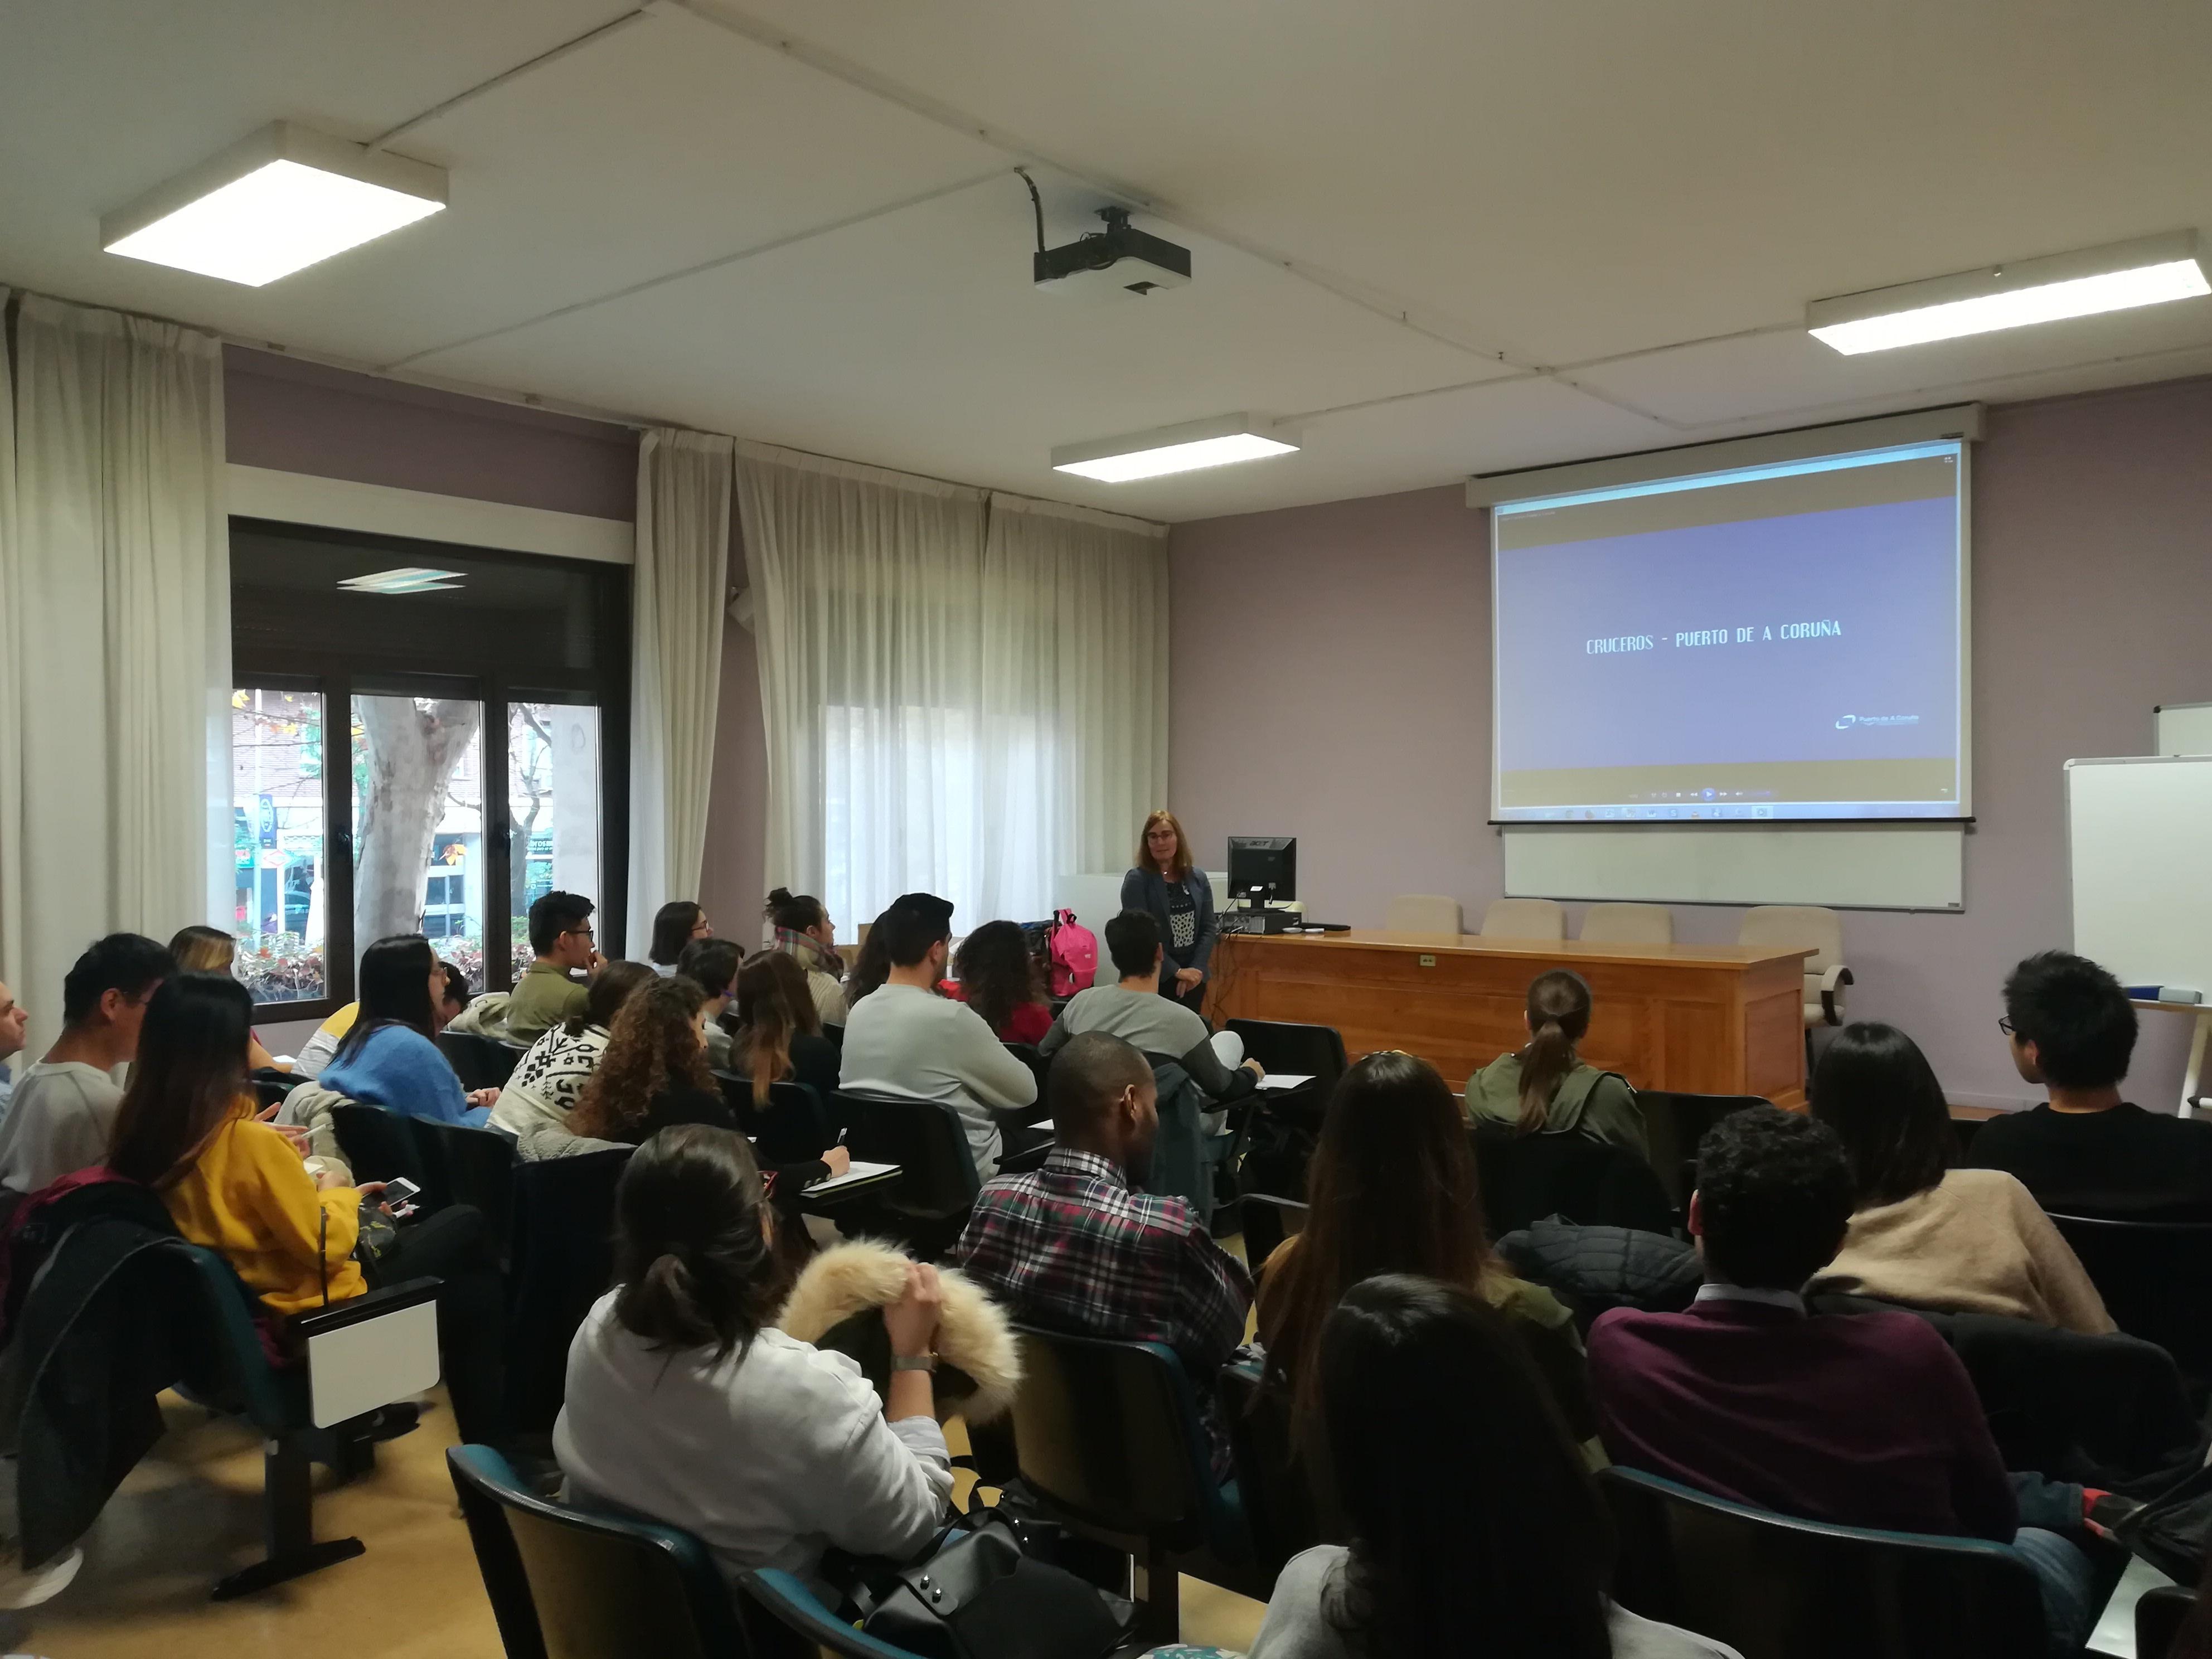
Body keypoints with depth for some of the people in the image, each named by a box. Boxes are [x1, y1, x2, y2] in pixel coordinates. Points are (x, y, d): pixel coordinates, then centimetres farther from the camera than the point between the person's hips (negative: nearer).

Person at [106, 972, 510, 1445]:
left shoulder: (143, 1129, -7)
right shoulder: (249, 1139, -30)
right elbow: (326, 1246, -22)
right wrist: (339, 1195, -4)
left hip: (230, 1308, 8)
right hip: (309, 1310, -8)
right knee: (468, 1227, 8)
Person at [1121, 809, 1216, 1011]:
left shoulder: (1198, 878, 7)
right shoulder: (1136, 880, -7)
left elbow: (1209, 928, 6)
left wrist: (1196, 969, -8)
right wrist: (1177, 971, -16)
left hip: (1193, 978, 4)